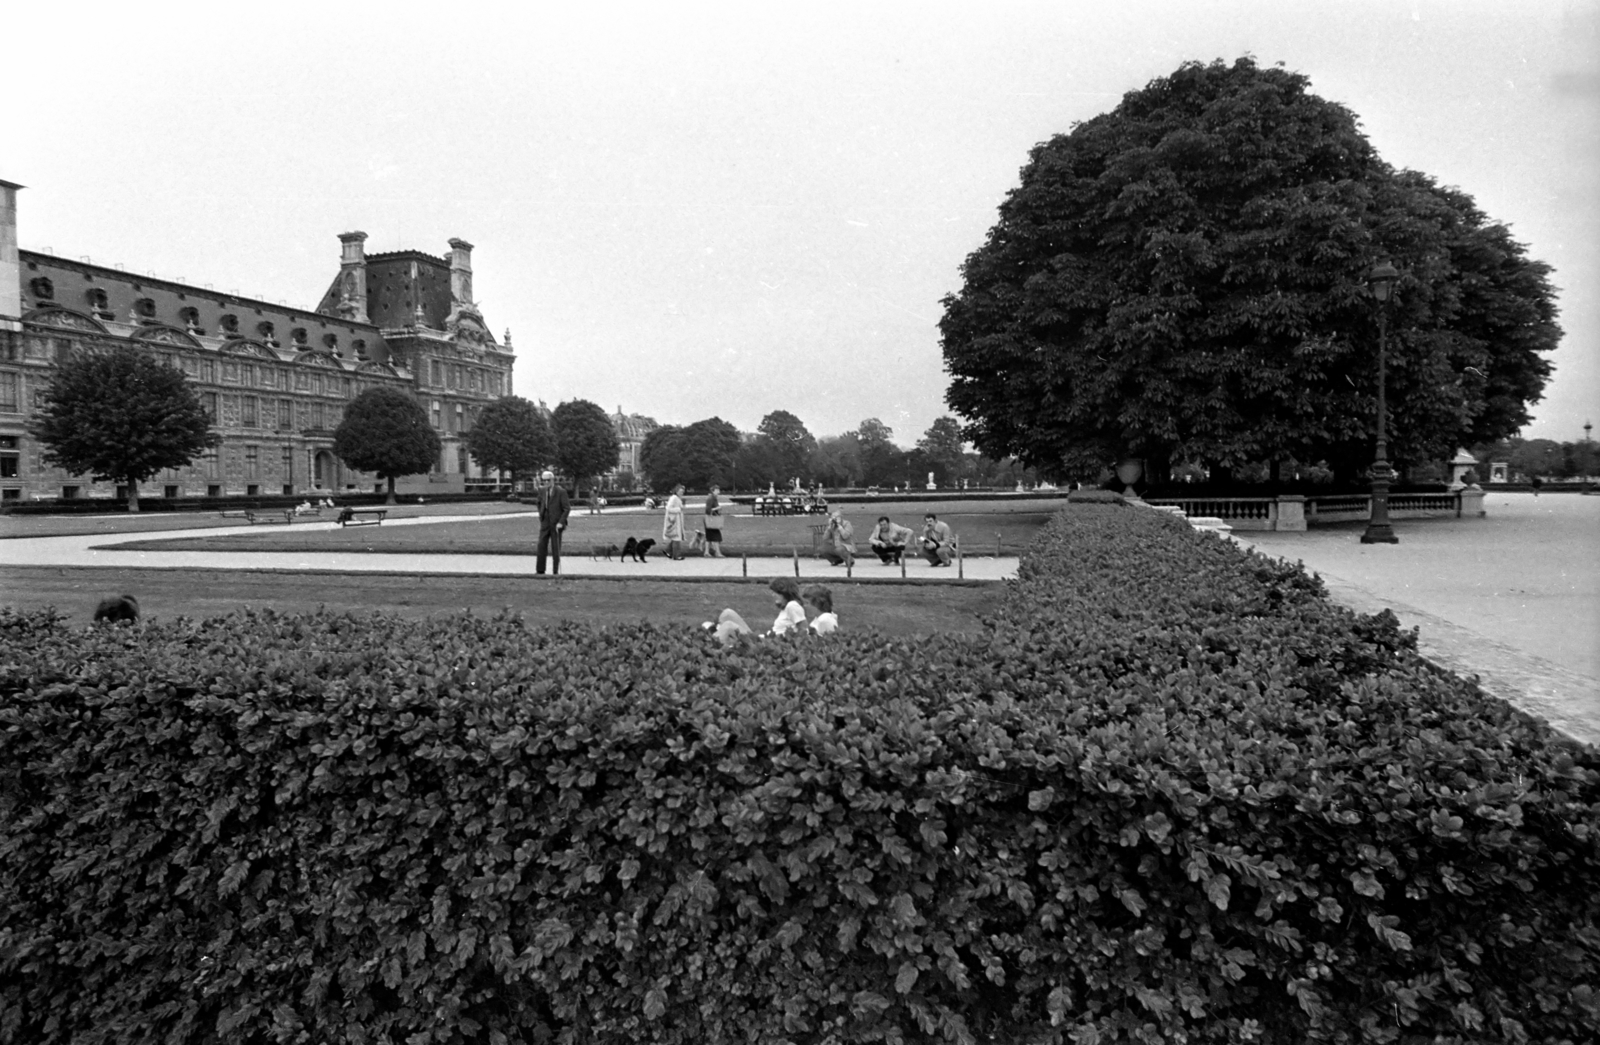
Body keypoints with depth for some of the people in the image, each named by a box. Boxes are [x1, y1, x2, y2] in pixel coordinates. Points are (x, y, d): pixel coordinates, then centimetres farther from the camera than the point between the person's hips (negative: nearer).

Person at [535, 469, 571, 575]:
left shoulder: (561, 491, -9)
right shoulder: (542, 491, 7)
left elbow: (567, 508, -9)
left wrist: (561, 522, -16)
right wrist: (541, 517, 13)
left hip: (556, 525, -4)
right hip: (545, 524, 4)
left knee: (555, 549, 0)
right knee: (541, 546, -2)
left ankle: (555, 572, 6)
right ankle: (540, 571, 3)